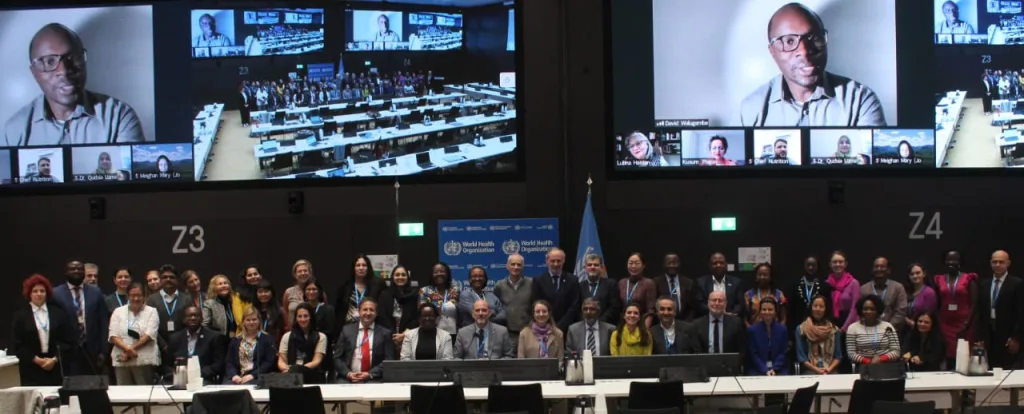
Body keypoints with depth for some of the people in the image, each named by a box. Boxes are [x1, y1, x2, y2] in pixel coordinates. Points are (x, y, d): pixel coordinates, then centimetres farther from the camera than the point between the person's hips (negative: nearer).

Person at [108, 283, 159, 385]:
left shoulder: (151, 312, 6)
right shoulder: (118, 312, 12)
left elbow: (149, 335, -5)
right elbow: (113, 336, 2)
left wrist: (131, 349, -12)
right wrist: (127, 348, -15)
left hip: (144, 360, -2)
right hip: (121, 361, 2)